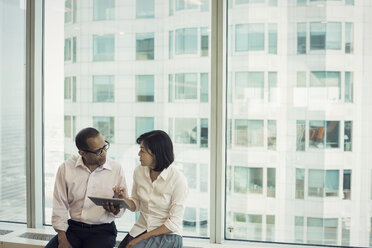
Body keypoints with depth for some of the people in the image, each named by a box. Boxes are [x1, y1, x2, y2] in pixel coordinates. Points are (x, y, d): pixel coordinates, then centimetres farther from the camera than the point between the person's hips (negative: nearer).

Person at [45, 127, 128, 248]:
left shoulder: (116, 169, -2)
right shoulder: (66, 168, -1)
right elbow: (60, 206, 0)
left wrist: (115, 210, -21)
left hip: (103, 230, -1)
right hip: (73, 228, 1)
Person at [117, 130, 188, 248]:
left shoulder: (178, 180, -16)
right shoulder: (139, 171, 0)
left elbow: (173, 223, -13)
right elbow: (136, 206, 11)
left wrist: (142, 238, -15)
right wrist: (125, 199, -11)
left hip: (167, 235, -5)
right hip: (140, 228, 5)